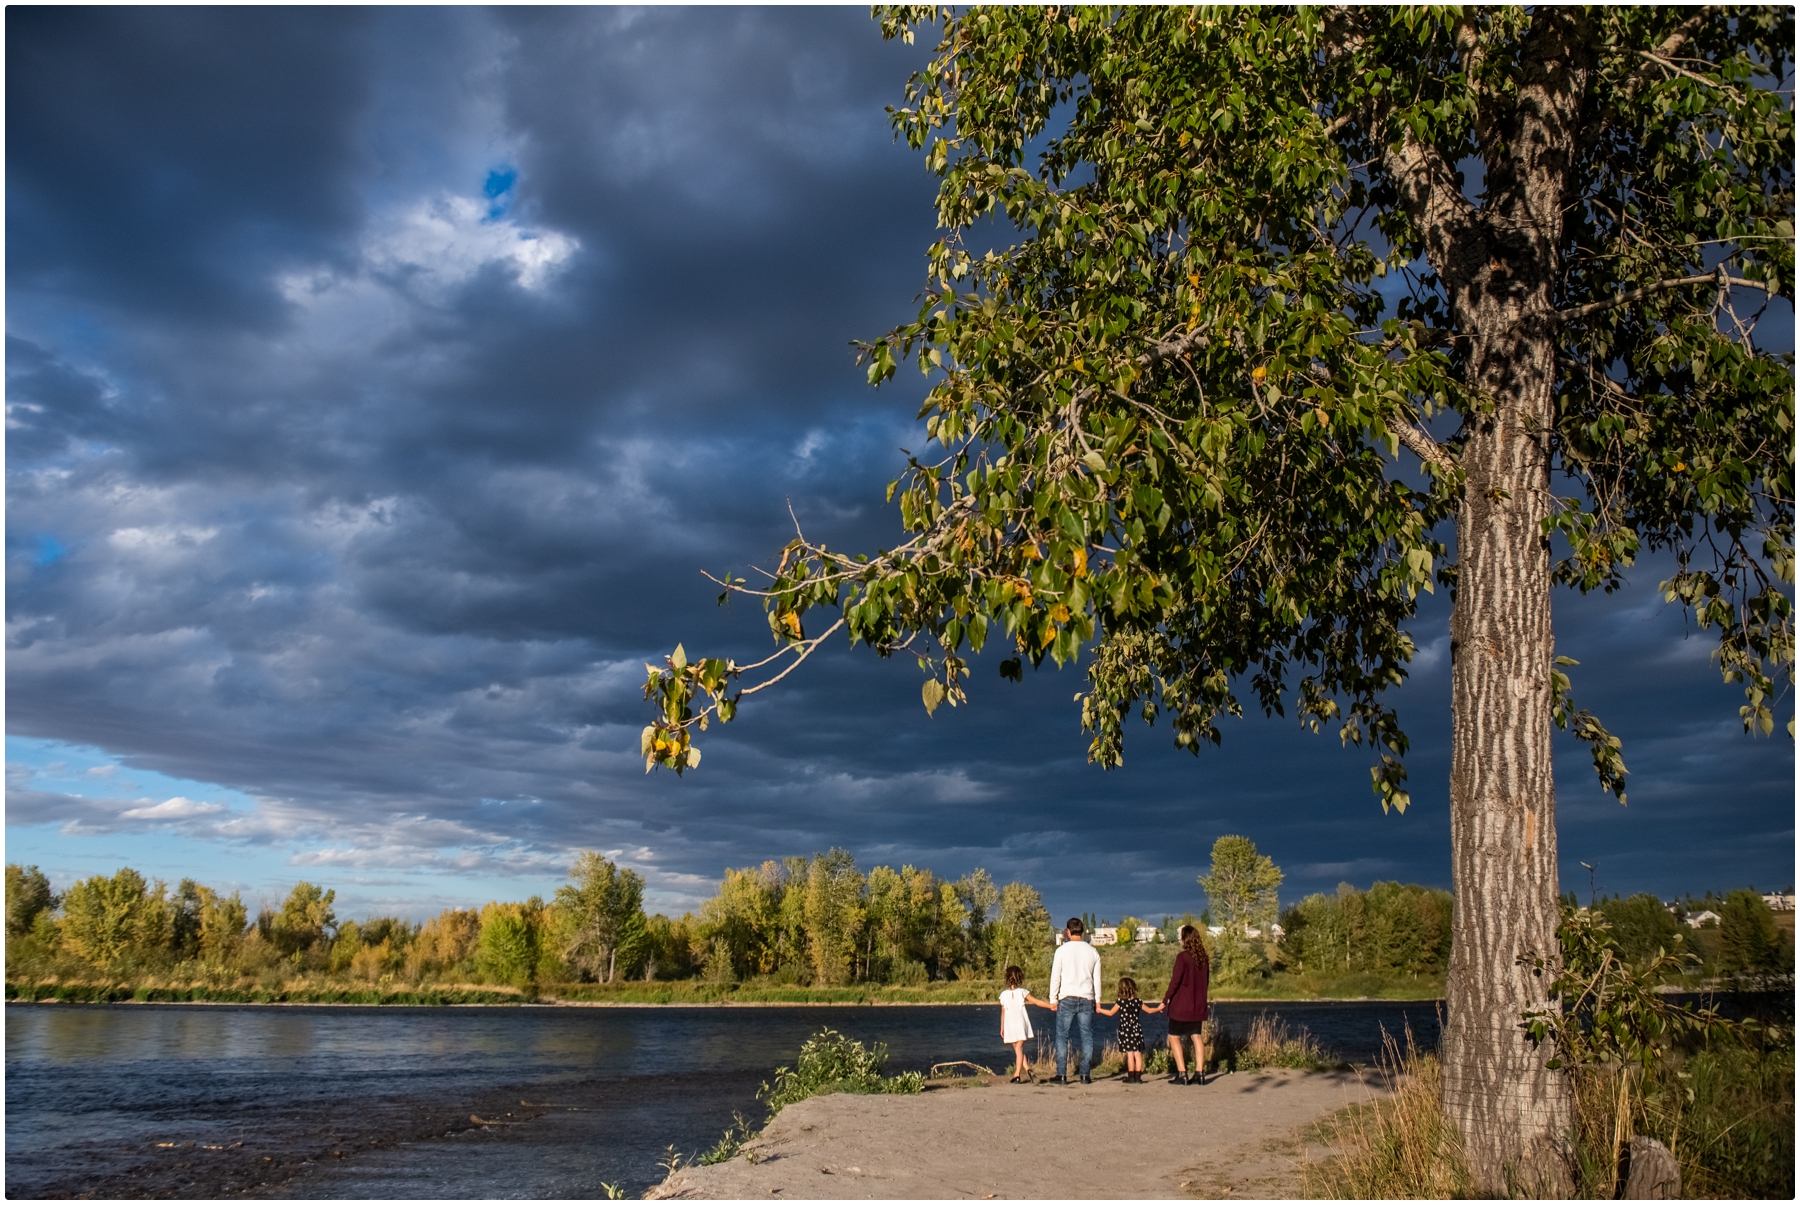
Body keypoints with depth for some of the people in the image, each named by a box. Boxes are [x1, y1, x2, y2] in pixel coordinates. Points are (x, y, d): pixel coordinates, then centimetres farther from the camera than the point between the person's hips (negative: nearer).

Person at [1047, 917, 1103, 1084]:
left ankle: (1062, 1075, 0)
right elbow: (1097, 979, 9)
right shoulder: (1093, 951, 5)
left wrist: (1053, 999, 4)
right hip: (1086, 998, 3)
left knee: (1062, 1036, 3)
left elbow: (1055, 976, -3)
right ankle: (1085, 1075, 5)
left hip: (1067, 998, -3)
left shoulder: (1062, 950, -5)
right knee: (1087, 1036, 7)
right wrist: (1097, 1000, 17)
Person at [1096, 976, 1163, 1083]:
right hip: (1137, 1031, 3)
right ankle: (1138, 1076, 7)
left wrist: (1099, 1010, 18)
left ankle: (1131, 1077, 3)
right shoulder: (1138, 1002, 1)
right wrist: (1158, 1008, 33)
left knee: (1130, 1054, 0)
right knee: (1138, 1054, 6)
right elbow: (1149, 1010, 14)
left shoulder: (1121, 1002, -8)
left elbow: (1111, 1013, 3)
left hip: (1125, 1032, -3)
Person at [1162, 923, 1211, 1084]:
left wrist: (1165, 1000, -9)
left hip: (1181, 1005, -6)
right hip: (1198, 1006, 6)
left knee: (1174, 1037, 3)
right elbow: (1204, 981, 12)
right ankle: (1199, 1073, 6)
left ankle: (1182, 1074, -3)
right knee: (1197, 1037, 11)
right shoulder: (1204, 958, 5)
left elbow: (1175, 981, -17)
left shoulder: (1182, 957, -14)